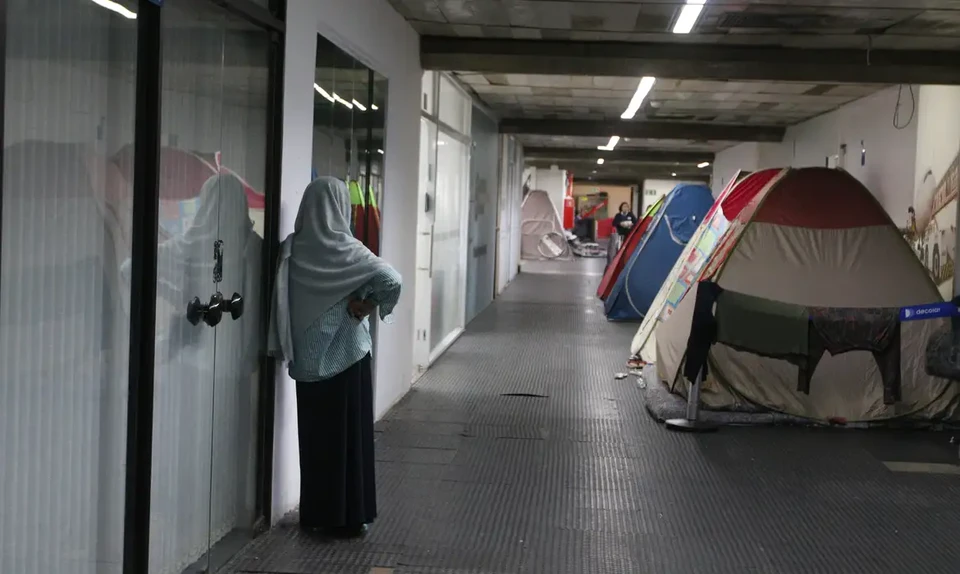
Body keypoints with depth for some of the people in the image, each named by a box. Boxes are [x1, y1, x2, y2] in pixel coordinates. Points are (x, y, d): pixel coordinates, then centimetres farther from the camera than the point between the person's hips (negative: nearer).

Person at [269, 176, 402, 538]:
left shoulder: (291, 249, -1)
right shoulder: (344, 250, -13)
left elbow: (281, 302, 1)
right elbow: (391, 281, -22)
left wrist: (286, 348, 5)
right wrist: (364, 308, -10)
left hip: (306, 358, 4)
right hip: (345, 354, -4)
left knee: (314, 433, 13)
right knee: (346, 433, 5)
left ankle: (314, 513, 21)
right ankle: (346, 518, 10)